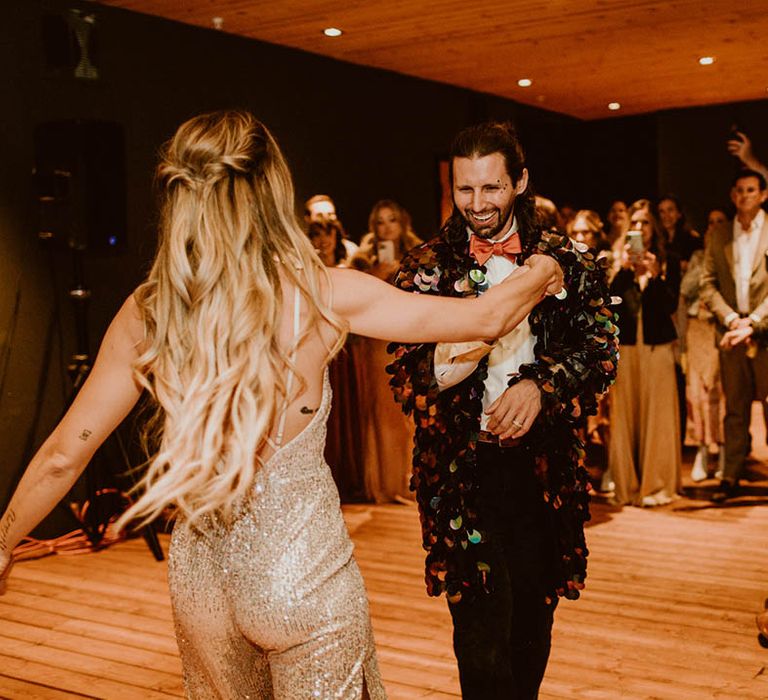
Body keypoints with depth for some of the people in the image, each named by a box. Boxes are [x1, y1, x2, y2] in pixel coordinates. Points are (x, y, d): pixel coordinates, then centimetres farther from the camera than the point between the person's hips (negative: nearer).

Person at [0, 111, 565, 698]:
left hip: (201, 575, 4)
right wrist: (542, 274, 15)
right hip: (302, 573, -3)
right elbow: (485, 318, -6)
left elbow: (64, 453, -3)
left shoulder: (146, 312, -9)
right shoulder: (318, 292, -16)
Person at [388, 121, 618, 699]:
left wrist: (541, 384, -20)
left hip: (543, 466, 2)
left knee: (533, 619, 15)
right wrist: (444, 362, -24)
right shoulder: (427, 266, 2)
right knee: (483, 634, -6)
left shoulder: (567, 260, 4)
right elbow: (403, 374, -1)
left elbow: (602, 351, -2)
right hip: (459, 468, -1)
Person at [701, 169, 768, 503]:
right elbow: (707, 285, 8)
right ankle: (730, 477, 12)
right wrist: (730, 318, -6)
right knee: (734, 409, 8)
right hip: (731, 333, 3)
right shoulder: (718, 237, 12)